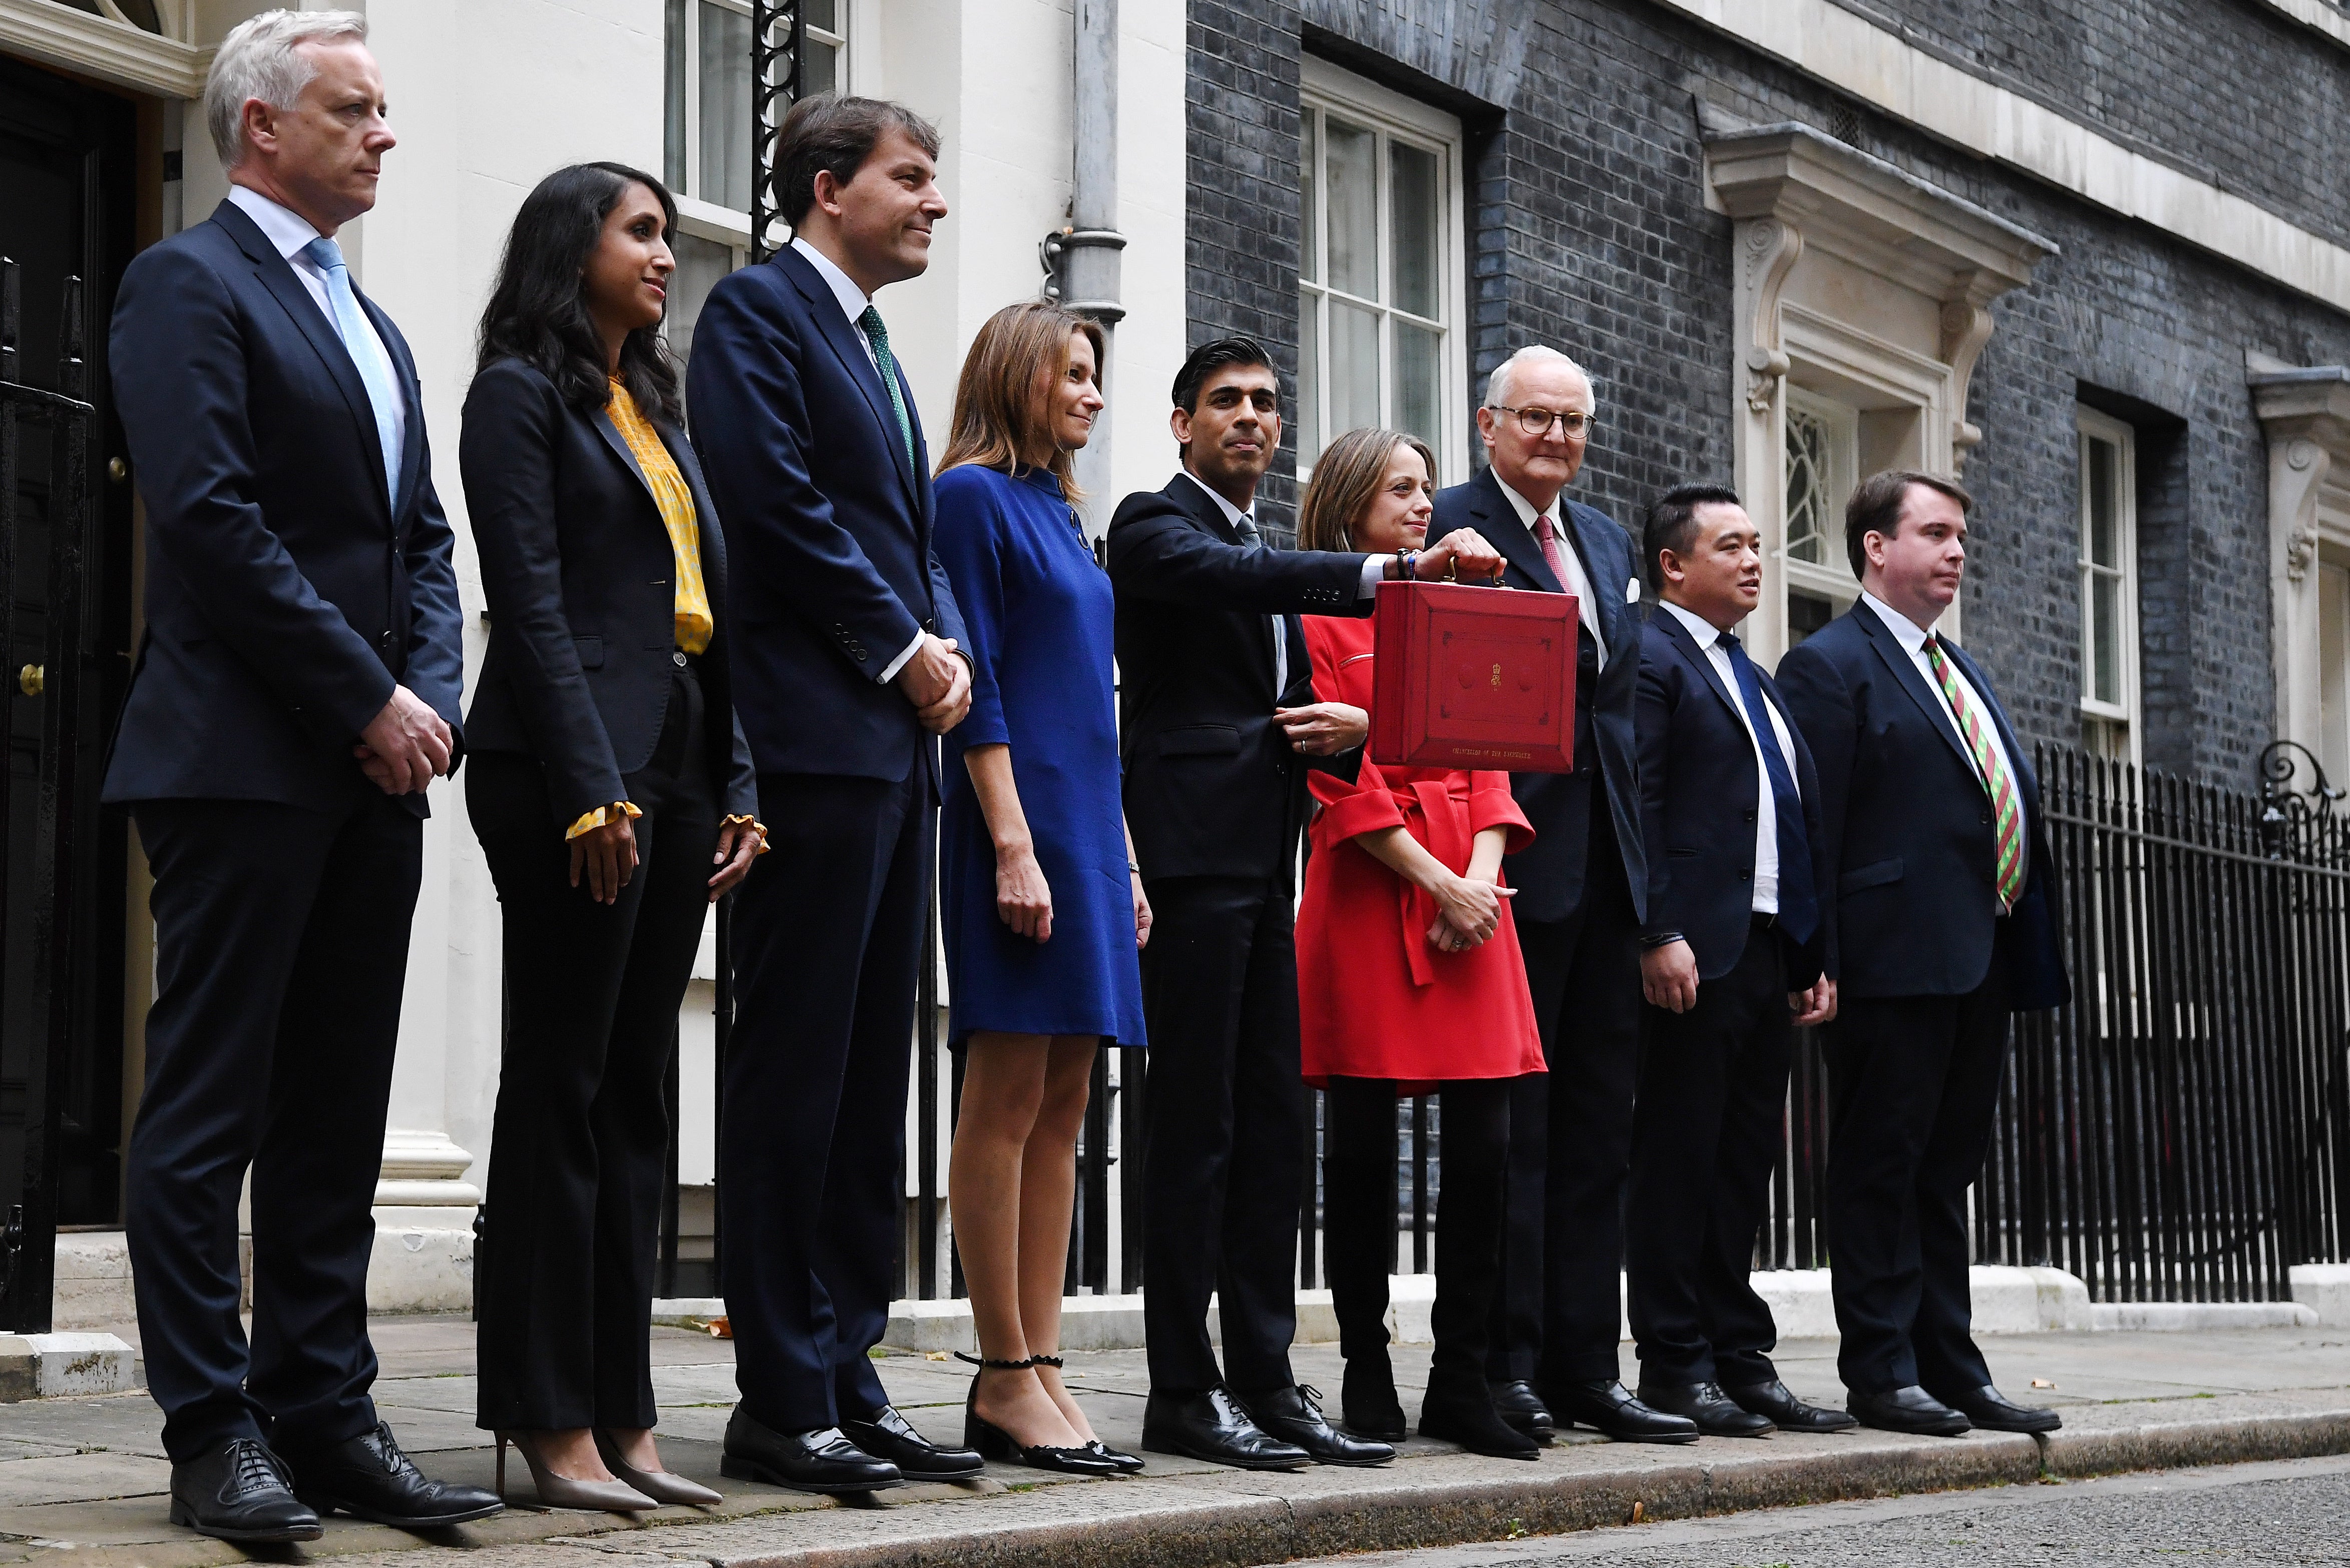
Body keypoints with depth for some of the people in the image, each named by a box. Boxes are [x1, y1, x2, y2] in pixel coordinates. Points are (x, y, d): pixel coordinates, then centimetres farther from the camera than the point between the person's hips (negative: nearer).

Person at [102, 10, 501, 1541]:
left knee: (337, 1119, 9)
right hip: (245, 763, -8)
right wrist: (367, 699, -14)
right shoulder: (190, 284, -4)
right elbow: (212, 519, -14)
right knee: (210, 1110, -3)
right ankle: (213, 1434, -1)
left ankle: (324, 1415, 13)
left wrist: (431, 696, 1)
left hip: (376, 776, 8)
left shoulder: (373, 324, 22)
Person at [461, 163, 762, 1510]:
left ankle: (621, 1413, 9)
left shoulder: (656, 412, 22)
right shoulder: (524, 394, -2)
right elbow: (532, 603, -11)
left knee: (636, 1090, 7)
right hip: (575, 772, -8)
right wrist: (593, 791, -18)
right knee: (562, 1084, -5)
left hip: (678, 774, 8)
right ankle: (552, 1423, -3)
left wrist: (735, 787, 10)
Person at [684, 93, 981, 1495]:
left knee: (871, 1077, 9)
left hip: (897, 747, 9)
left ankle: (849, 1382, 14)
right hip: (813, 736, -9)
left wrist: (948, 647, 4)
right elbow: (779, 505, -15)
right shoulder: (759, 310, -4)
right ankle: (782, 1405, -3)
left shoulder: (875, 346, 23)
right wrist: (901, 647, -11)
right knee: (795, 1073, -6)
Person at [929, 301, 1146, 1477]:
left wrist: (1121, 859, 19)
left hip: (1085, 823, 9)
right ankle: (1007, 1380, -5)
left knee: (1061, 1112, 6)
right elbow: (975, 688, -13)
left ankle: (1037, 1371, 8)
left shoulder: (1055, 509, 20)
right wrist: (1014, 846, -19)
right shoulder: (974, 495, -5)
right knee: (1007, 1104, -7)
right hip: (1018, 819, -9)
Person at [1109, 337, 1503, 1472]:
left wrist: (1348, 727, 2)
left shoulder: (1273, 561, 25)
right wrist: (1391, 572, -34)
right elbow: (1225, 577, -22)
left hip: (1265, 861, 8)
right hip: (1191, 851, -8)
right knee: (1195, 1121, -8)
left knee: (1271, 1128, 7)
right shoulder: (1154, 525, 0)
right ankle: (1183, 1392, -5)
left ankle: (1263, 1377, 11)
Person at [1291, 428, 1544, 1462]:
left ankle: (1460, 1382, 6)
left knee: (1484, 1141, 0)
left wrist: (1482, 876, -4)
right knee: (1362, 1142, -1)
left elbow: (1490, 757, 13)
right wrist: (1436, 881, -12)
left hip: (1468, 890, 5)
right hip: (1367, 893, -5)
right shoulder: (1318, 620, 0)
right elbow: (1339, 779, -8)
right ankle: (1367, 1377, 7)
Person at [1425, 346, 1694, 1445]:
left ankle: (1584, 1367, 13)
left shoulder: (1606, 541, 19)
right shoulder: (1448, 528, -4)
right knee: (1511, 1117, -5)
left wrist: (1636, 841, 14)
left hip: (1605, 862, 8)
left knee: (1596, 1122, 8)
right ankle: (1507, 1363, 0)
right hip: (1514, 853, -7)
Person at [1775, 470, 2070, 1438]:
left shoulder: (1961, 670, 21)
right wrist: (1817, 963, -18)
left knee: (1946, 1173, 12)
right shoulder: (1829, 665, -5)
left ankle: (1951, 1370, 16)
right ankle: (1881, 1373, 2)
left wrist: (2026, 956, 14)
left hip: (1981, 960, 9)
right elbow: (1812, 826, -12)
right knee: (1882, 1168, -3)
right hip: (1896, 958, -8)